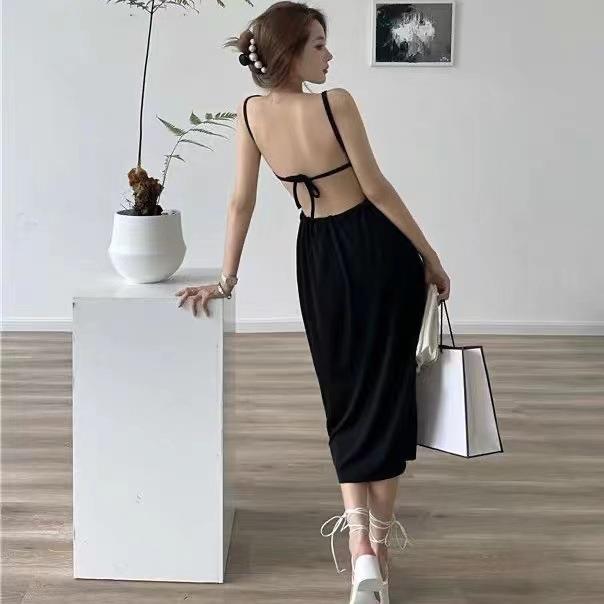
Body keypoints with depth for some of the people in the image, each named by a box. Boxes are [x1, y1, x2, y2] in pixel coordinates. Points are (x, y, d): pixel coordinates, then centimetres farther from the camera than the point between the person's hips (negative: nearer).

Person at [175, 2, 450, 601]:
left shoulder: (251, 113, -4)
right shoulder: (336, 103, -16)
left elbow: (241, 201, 0)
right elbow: (378, 190, -12)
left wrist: (226, 278, 10)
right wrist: (430, 258, -3)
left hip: (320, 256, 3)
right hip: (379, 249, -3)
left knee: (346, 400, 12)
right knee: (386, 394, 7)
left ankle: (360, 548, -4)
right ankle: (379, 544, 10)